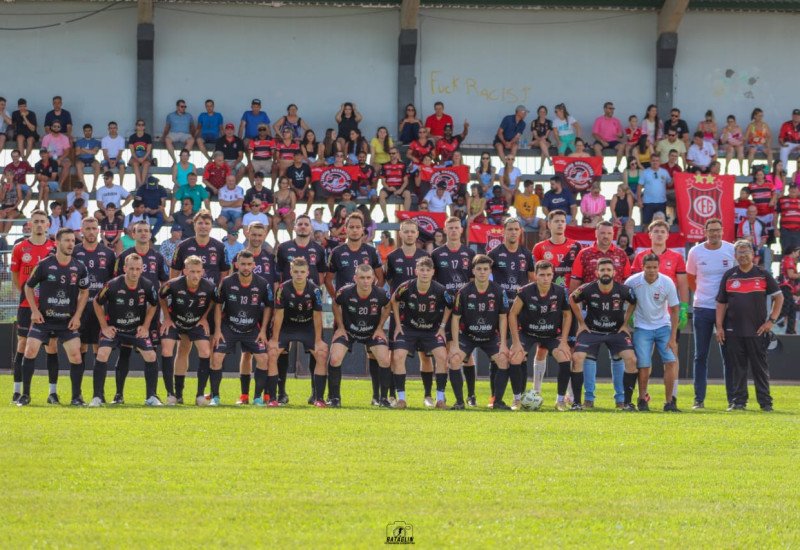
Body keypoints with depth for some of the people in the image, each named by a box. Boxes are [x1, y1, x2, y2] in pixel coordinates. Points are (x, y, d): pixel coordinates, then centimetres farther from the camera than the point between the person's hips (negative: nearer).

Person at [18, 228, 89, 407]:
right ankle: (25, 395, 3)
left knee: (75, 355, -10)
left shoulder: (79, 268, 0)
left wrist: (77, 316, 2)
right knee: (30, 351, -11)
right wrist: (34, 311, -5)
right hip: (43, 318, -1)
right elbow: (28, 286, 5)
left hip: (68, 321, 1)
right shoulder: (44, 265, -7)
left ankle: (76, 397, 5)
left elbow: (84, 291, 12)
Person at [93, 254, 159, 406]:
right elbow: (97, 303, -6)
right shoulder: (113, 285, -23)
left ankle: (151, 397, 6)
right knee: (102, 353, -21)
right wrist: (104, 326, -8)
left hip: (137, 329, 3)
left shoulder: (147, 286, -14)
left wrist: (145, 326, 0)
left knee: (151, 356, -8)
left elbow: (153, 305, 7)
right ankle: (97, 397, -13)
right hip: (113, 328, -3)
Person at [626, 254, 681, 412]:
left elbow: (674, 310, -5)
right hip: (642, 327, 0)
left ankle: (670, 402, -4)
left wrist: (673, 338, -8)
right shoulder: (632, 282, -12)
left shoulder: (667, 283, -12)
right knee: (643, 366, -8)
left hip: (663, 327, 0)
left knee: (670, 362, -12)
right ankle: (642, 399, 13)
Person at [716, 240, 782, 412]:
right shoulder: (729, 276, 8)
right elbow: (721, 303, 10)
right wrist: (719, 327, 2)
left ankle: (765, 402, 3)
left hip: (757, 331, -2)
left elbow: (778, 297, 7)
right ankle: (738, 401, 8)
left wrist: (771, 320, -3)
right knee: (737, 368, 3)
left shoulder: (763, 275, 3)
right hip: (733, 331, 2)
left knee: (760, 367, 0)